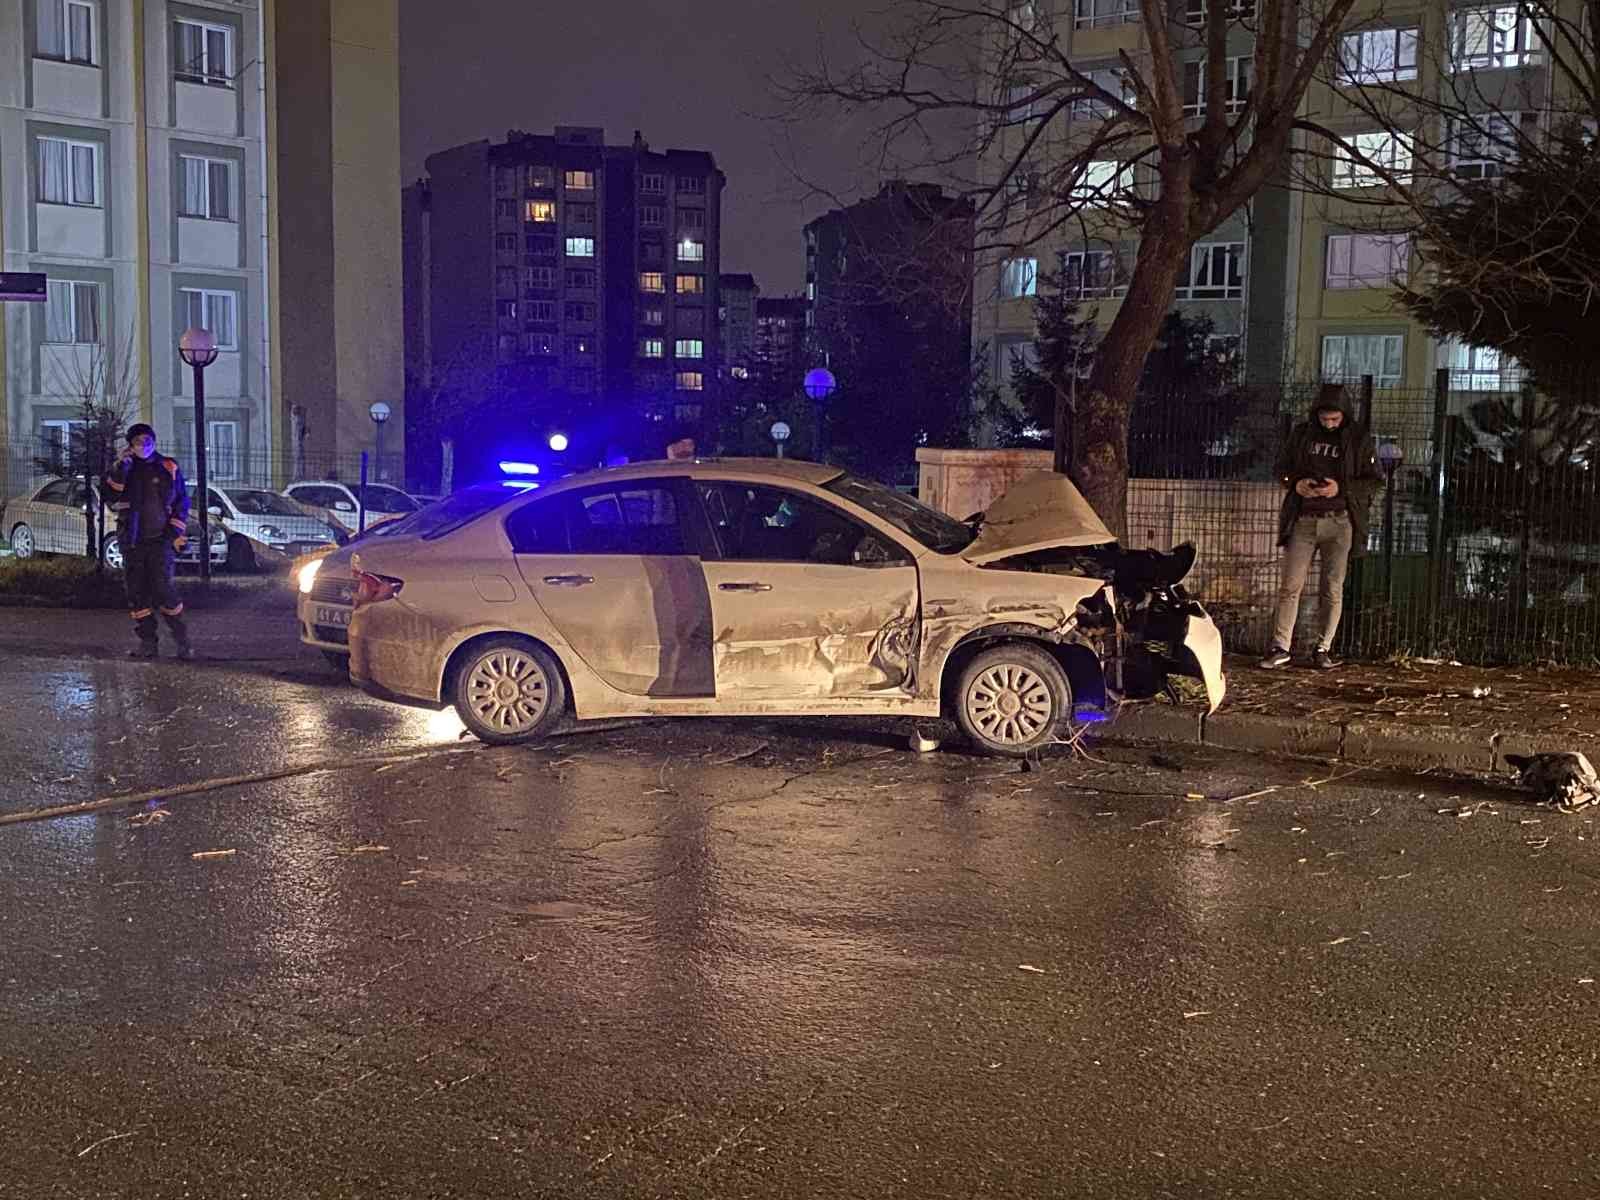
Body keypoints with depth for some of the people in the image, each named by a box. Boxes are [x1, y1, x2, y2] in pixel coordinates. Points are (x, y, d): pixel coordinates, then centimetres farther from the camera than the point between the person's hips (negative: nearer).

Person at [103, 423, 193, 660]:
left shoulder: (168, 468, 6)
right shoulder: (124, 469, 10)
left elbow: (182, 502, 7)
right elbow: (111, 492, -7)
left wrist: (175, 533, -2)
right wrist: (121, 467, -18)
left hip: (160, 540, -3)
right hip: (132, 541, 3)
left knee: (163, 589, -14)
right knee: (137, 593, 3)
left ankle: (182, 641, -6)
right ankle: (147, 643, 10)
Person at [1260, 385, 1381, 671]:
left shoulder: (1359, 440, 2)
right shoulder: (1301, 434, 7)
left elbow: (1373, 481, 2)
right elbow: (1282, 468, 15)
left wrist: (1341, 488, -14)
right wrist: (1296, 483, -7)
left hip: (1339, 522, -1)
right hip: (1303, 520, 1)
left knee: (1333, 589, 4)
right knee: (1290, 585, -2)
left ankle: (1323, 649, 12)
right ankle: (1280, 648, 2)